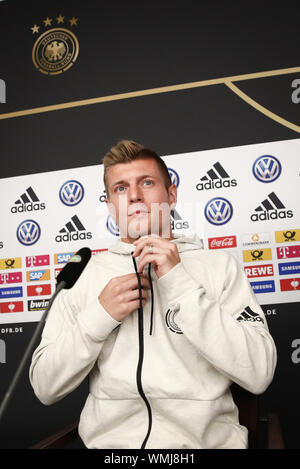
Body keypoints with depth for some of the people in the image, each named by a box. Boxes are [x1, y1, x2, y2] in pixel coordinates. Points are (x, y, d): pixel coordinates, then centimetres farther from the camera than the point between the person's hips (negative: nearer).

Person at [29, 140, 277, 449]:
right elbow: (45, 388, 6)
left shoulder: (219, 265, 4)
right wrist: (100, 316, -9)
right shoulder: (84, 273, 7)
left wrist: (181, 284, -11)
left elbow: (259, 375, -7)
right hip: (110, 439, 1)